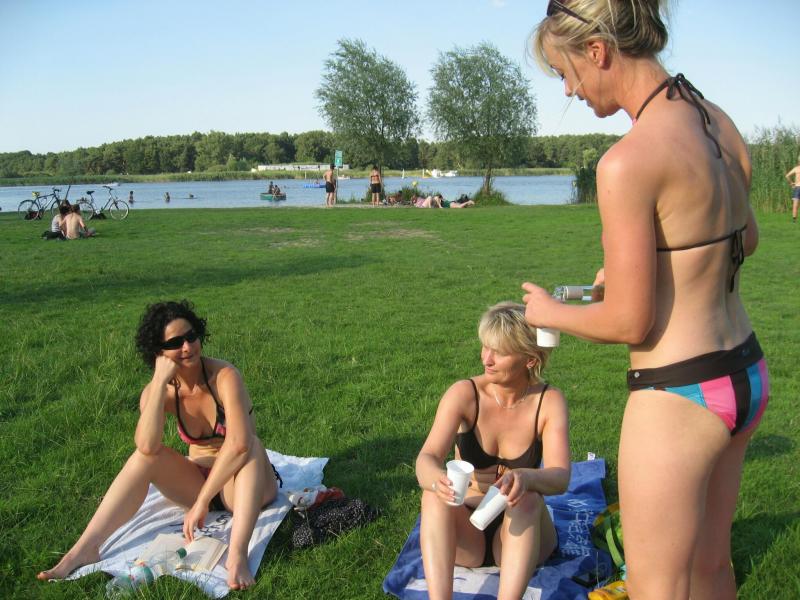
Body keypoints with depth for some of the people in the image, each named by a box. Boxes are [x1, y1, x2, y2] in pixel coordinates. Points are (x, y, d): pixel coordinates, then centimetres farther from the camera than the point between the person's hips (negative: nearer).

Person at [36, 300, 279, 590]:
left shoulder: (224, 376, -22)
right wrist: (160, 382, -29)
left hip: (244, 487, -4)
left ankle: (237, 555, -45)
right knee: (145, 456, -19)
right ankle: (85, 548, -22)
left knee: (250, 443, -35)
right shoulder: (160, 390, -9)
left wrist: (201, 502, -34)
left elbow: (238, 443, -35)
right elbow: (148, 446, -28)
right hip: (200, 481, 4)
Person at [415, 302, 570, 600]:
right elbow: (426, 459, -24)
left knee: (527, 498, -32)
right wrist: (437, 479, -49)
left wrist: (526, 477, -46)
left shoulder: (549, 401, -12)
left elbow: (560, 478, -23)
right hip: (465, 532, 0)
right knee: (434, 496, -30)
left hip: (520, 531, 0)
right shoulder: (464, 394, -13)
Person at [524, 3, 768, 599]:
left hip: (677, 397, -8)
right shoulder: (721, 124, 3)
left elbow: (629, 323, -18)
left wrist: (548, 312, 0)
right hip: (747, 376, 9)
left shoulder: (628, 161, -23)